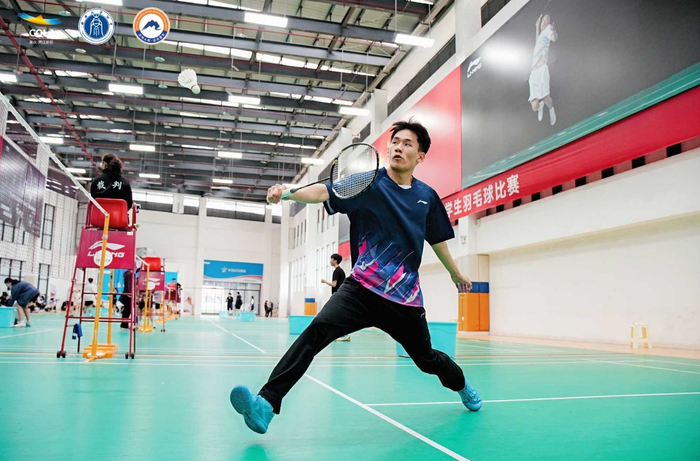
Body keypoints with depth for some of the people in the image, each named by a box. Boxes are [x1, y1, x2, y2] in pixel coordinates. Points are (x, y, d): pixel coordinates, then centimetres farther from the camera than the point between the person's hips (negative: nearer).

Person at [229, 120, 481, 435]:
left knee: (427, 359, 16)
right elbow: (325, 192, -20)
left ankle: (462, 386, 50)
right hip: (362, 288, -2)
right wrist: (288, 192, -38)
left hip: (405, 296, 3)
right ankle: (266, 404, -27)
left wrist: (455, 273, 32)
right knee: (317, 329, -26)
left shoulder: (427, 196, 6)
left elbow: (437, 240, 21)